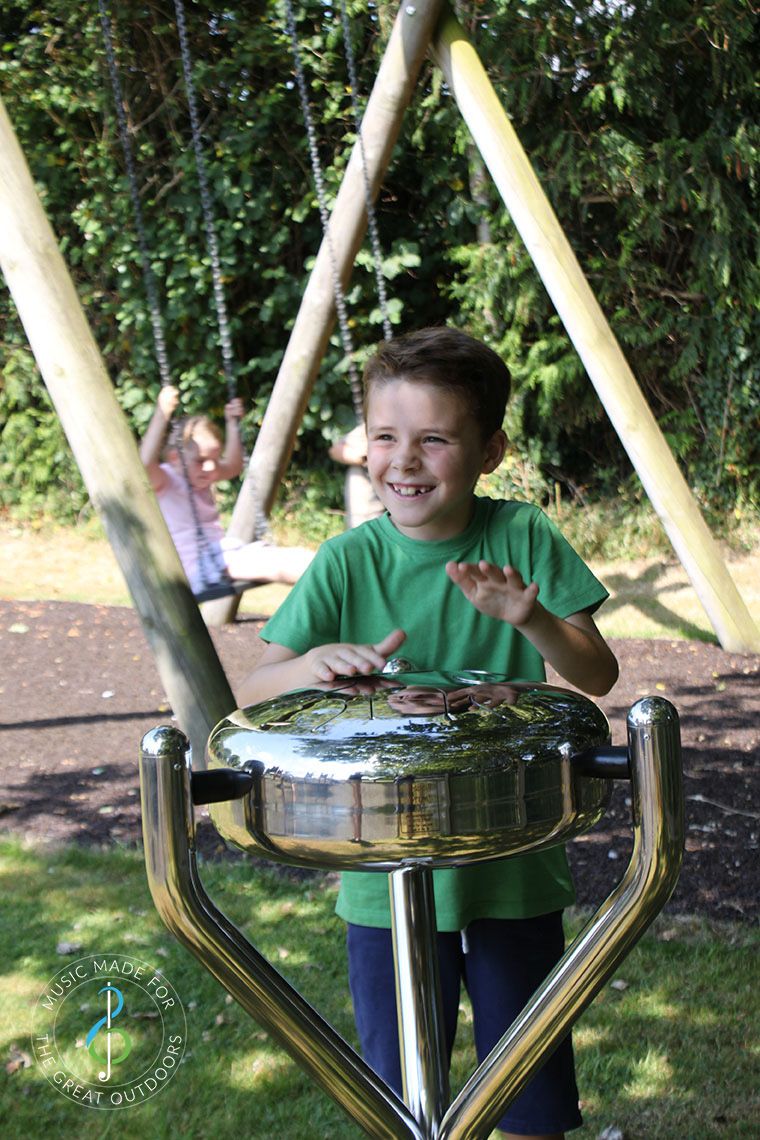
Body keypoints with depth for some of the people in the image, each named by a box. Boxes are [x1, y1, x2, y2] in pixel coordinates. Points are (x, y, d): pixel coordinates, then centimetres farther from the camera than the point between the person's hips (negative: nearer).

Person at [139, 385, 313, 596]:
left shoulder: (201, 479, 20)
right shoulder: (164, 481, -7)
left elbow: (233, 467, 36)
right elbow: (146, 463, -30)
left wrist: (232, 423, 27)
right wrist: (162, 414, -36)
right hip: (197, 569, -10)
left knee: (298, 556, -6)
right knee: (276, 564, -29)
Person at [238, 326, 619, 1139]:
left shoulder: (523, 540, -7)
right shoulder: (346, 564, -8)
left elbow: (598, 676, -9)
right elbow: (253, 693, -10)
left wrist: (532, 620, -29)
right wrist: (313, 664, -32)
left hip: (514, 869, 0)